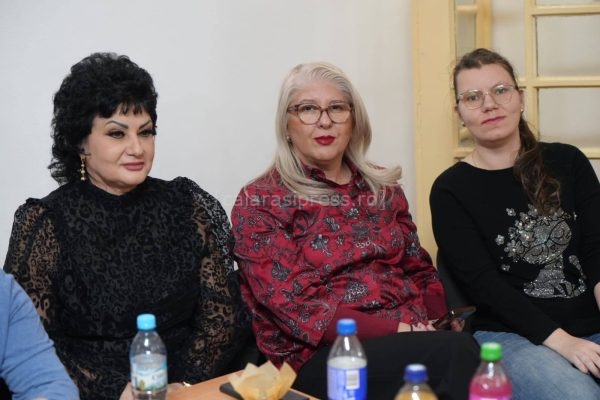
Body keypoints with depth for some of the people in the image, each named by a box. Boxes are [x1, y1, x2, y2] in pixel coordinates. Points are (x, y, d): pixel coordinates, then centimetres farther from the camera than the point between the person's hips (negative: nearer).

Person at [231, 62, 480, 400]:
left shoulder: (383, 187, 16)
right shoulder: (259, 202, -1)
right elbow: (294, 305, -10)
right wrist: (394, 330, -18)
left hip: (412, 336, 5)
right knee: (457, 352, -31)